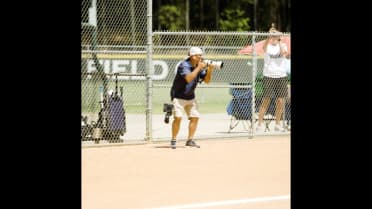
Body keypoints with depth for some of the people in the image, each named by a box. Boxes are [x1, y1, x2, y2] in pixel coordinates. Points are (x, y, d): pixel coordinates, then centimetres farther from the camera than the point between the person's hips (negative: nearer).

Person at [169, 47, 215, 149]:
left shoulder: (199, 66, 1)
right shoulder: (184, 65, -20)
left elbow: (206, 81, 2)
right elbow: (188, 78, -35)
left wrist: (209, 70, -15)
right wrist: (199, 68, -31)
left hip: (190, 97, 7)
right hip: (178, 96, -7)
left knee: (195, 117, 2)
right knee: (178, 117, -16)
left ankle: (190, 140, 13)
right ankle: (173, 140, -6)